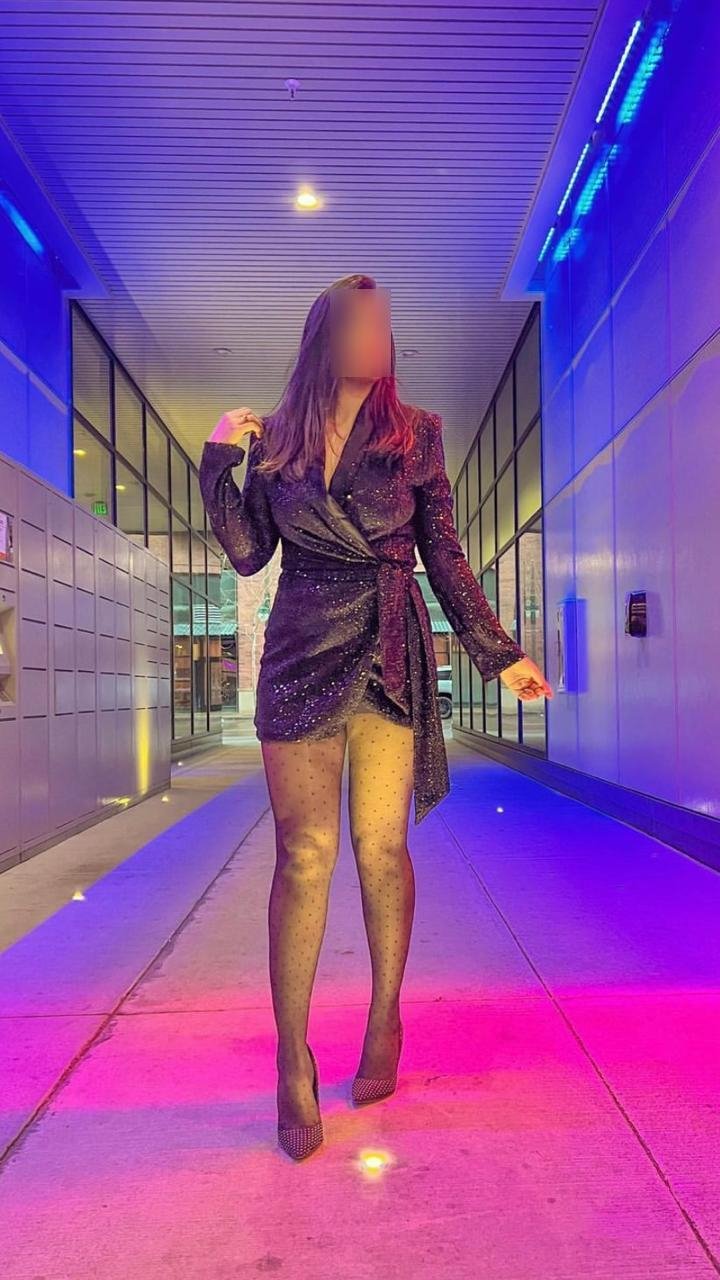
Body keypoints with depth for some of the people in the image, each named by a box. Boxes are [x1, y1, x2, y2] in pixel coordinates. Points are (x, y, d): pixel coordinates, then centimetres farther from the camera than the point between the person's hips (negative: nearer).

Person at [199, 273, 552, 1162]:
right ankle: (293, 1064, 6)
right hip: (300, 659, 0)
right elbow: (247, 555, 7)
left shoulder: (415, 435, 8)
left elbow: (445, 558, 9)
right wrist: (219, 463, -2)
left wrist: (500, 655, 7)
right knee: (304, 856, -2)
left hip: (392, 662, 0)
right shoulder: (273, 439, 10)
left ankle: (386, 1020, 22)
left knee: (381, 847, 1)